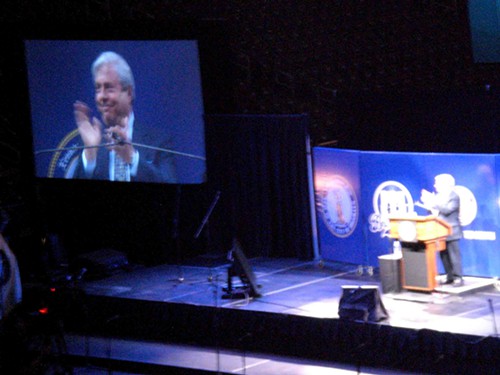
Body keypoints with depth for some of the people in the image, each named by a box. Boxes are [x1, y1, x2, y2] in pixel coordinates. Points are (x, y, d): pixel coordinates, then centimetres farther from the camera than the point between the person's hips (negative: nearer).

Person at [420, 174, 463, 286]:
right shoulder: (438, 195, 13)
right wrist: (428, 204, -6)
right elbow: (433, 210, 13)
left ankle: (458, 277, -2)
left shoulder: (454, 196, -11)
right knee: (444, 255, 10)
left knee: (454, 255, -5)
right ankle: (450, 277, 17)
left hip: (451, 231, -8)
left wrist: (434, 202, -24)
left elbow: (447, 210, -24)